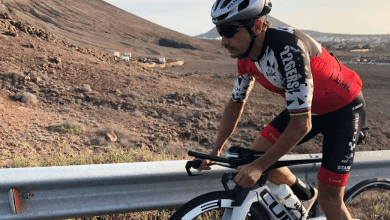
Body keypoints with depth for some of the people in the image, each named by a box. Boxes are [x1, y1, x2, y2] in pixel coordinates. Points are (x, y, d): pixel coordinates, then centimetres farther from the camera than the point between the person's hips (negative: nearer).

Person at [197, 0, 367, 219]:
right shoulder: (247, 56, -11)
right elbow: (236, 104, 4)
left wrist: (259, 166, -31)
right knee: (258, 153, -5)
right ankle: (304, 195, 21)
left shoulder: (288, 48, -36)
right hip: (307, 107, 7)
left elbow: (301, 125, -36)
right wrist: (216, 151, 3)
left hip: (344, 108, -7)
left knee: (329, 198, -8)